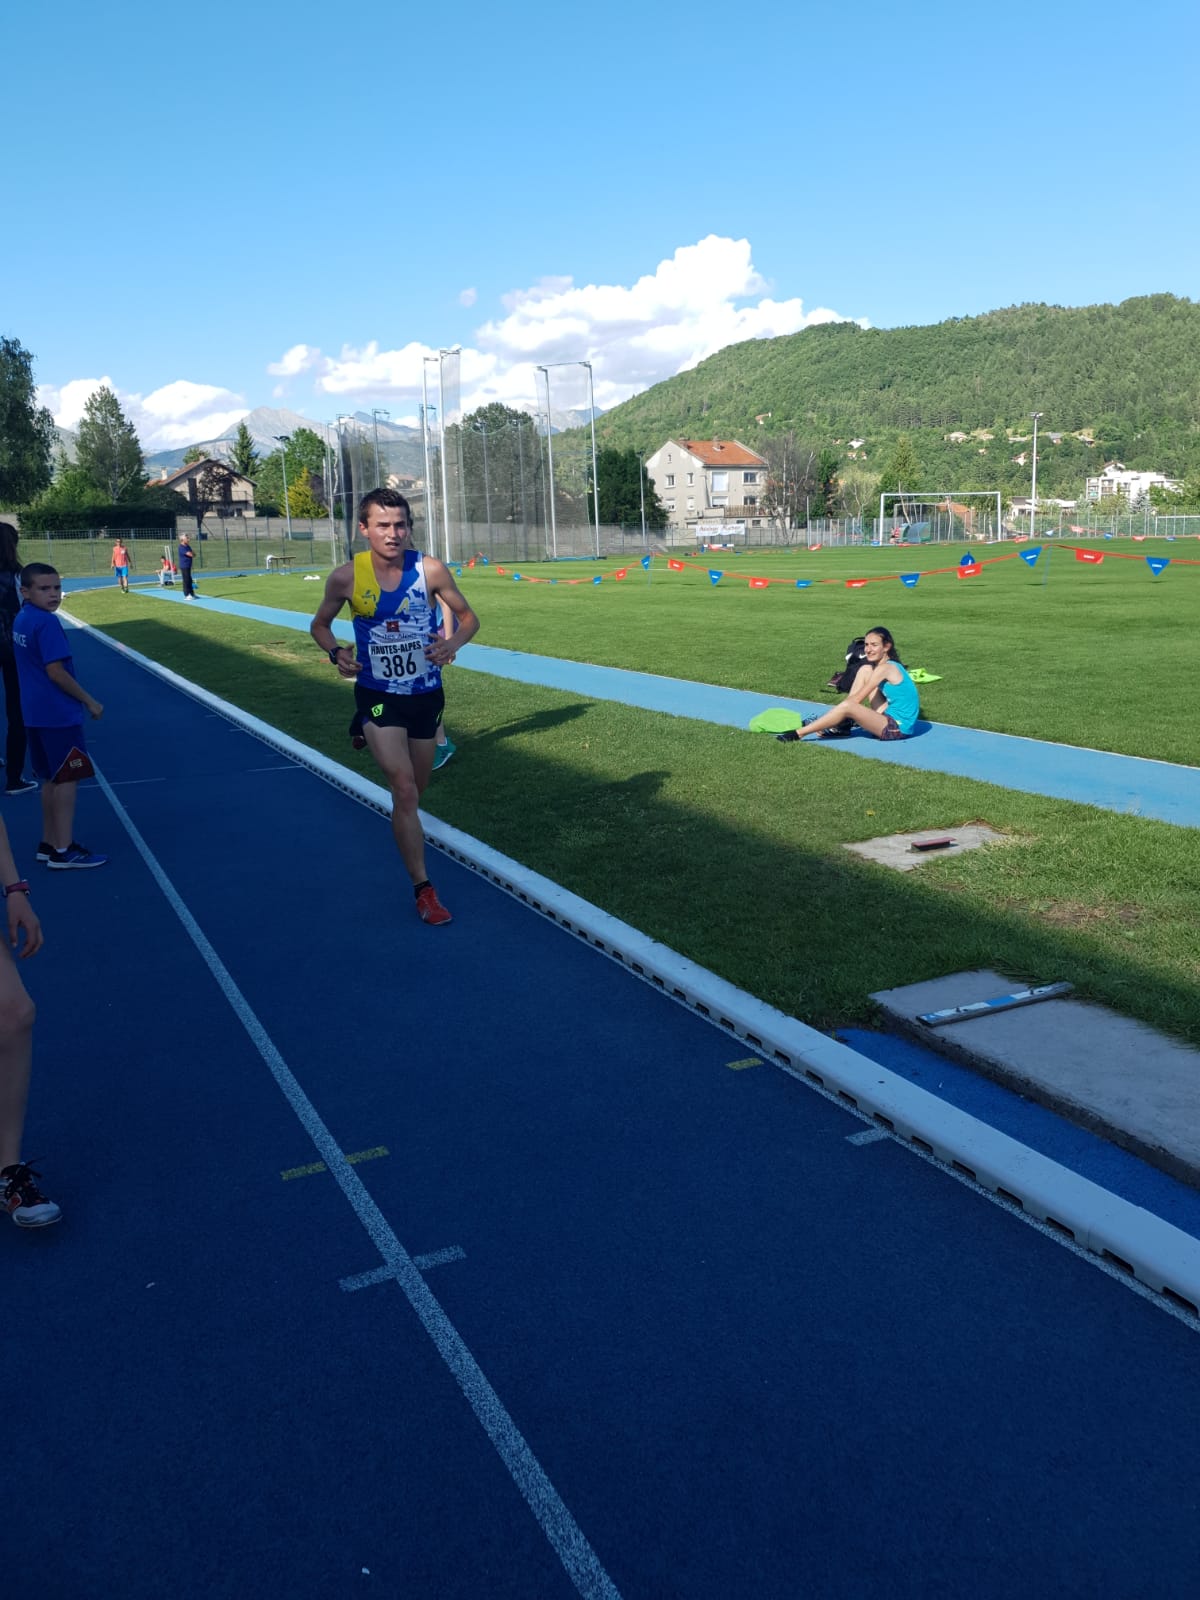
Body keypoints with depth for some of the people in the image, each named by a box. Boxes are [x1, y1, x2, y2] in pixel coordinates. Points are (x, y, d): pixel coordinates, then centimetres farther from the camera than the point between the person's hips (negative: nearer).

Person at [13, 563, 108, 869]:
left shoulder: (22, 619, 10)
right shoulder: (47, 622, -18)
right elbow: (55, 672, -21)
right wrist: (89, 701, -12)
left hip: (36, 713, 9)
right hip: (58, 714, -9)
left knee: (52, 779, 17)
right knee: (66, 779, -2)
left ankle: (49, 843, 24)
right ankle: (64, 850, 2)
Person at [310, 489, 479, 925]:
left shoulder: (430, 570, -12)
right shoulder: (346, 577, -11)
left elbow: (468, 617, 0)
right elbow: (320, 624, 6)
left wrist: (454, 642, -22)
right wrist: (336, 653, -15)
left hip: (426, 695, 2)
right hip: (378, 697, -2)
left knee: (415, 790, 18)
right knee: (404, 790, -12)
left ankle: (404, 833, 52)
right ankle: (423, 889, -3)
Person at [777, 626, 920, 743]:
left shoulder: (884, 668, -15)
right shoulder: (890, 665, 13)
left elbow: (856, 699, -13)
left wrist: (836, 710, -6)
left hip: (898, 728, -10)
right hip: (891, 718, 10)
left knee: (847, 707, -27)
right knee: (865, 670, 9)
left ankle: (797, 734, -21)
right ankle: (842, 722, 4)